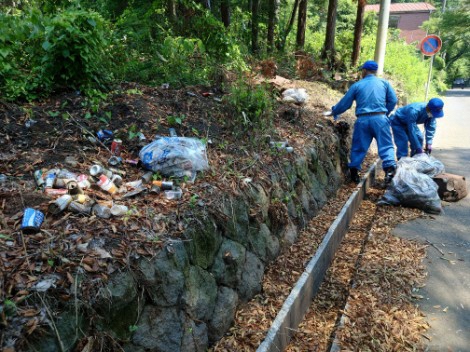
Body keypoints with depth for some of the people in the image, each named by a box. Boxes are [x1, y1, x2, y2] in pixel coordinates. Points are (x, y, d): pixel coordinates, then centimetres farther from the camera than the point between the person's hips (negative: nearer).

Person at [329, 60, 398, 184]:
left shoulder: (357, 85, 9)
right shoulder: (384, 83, 11)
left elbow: (345, 103, 13)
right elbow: (393, 100, 8)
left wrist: (334, 111, 30)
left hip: (363, 120, 0)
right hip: (380, 118, 0)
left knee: (358, 147, 10)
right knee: (386, 145, 1)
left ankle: (354, 170, 13)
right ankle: (390, 168, -13)